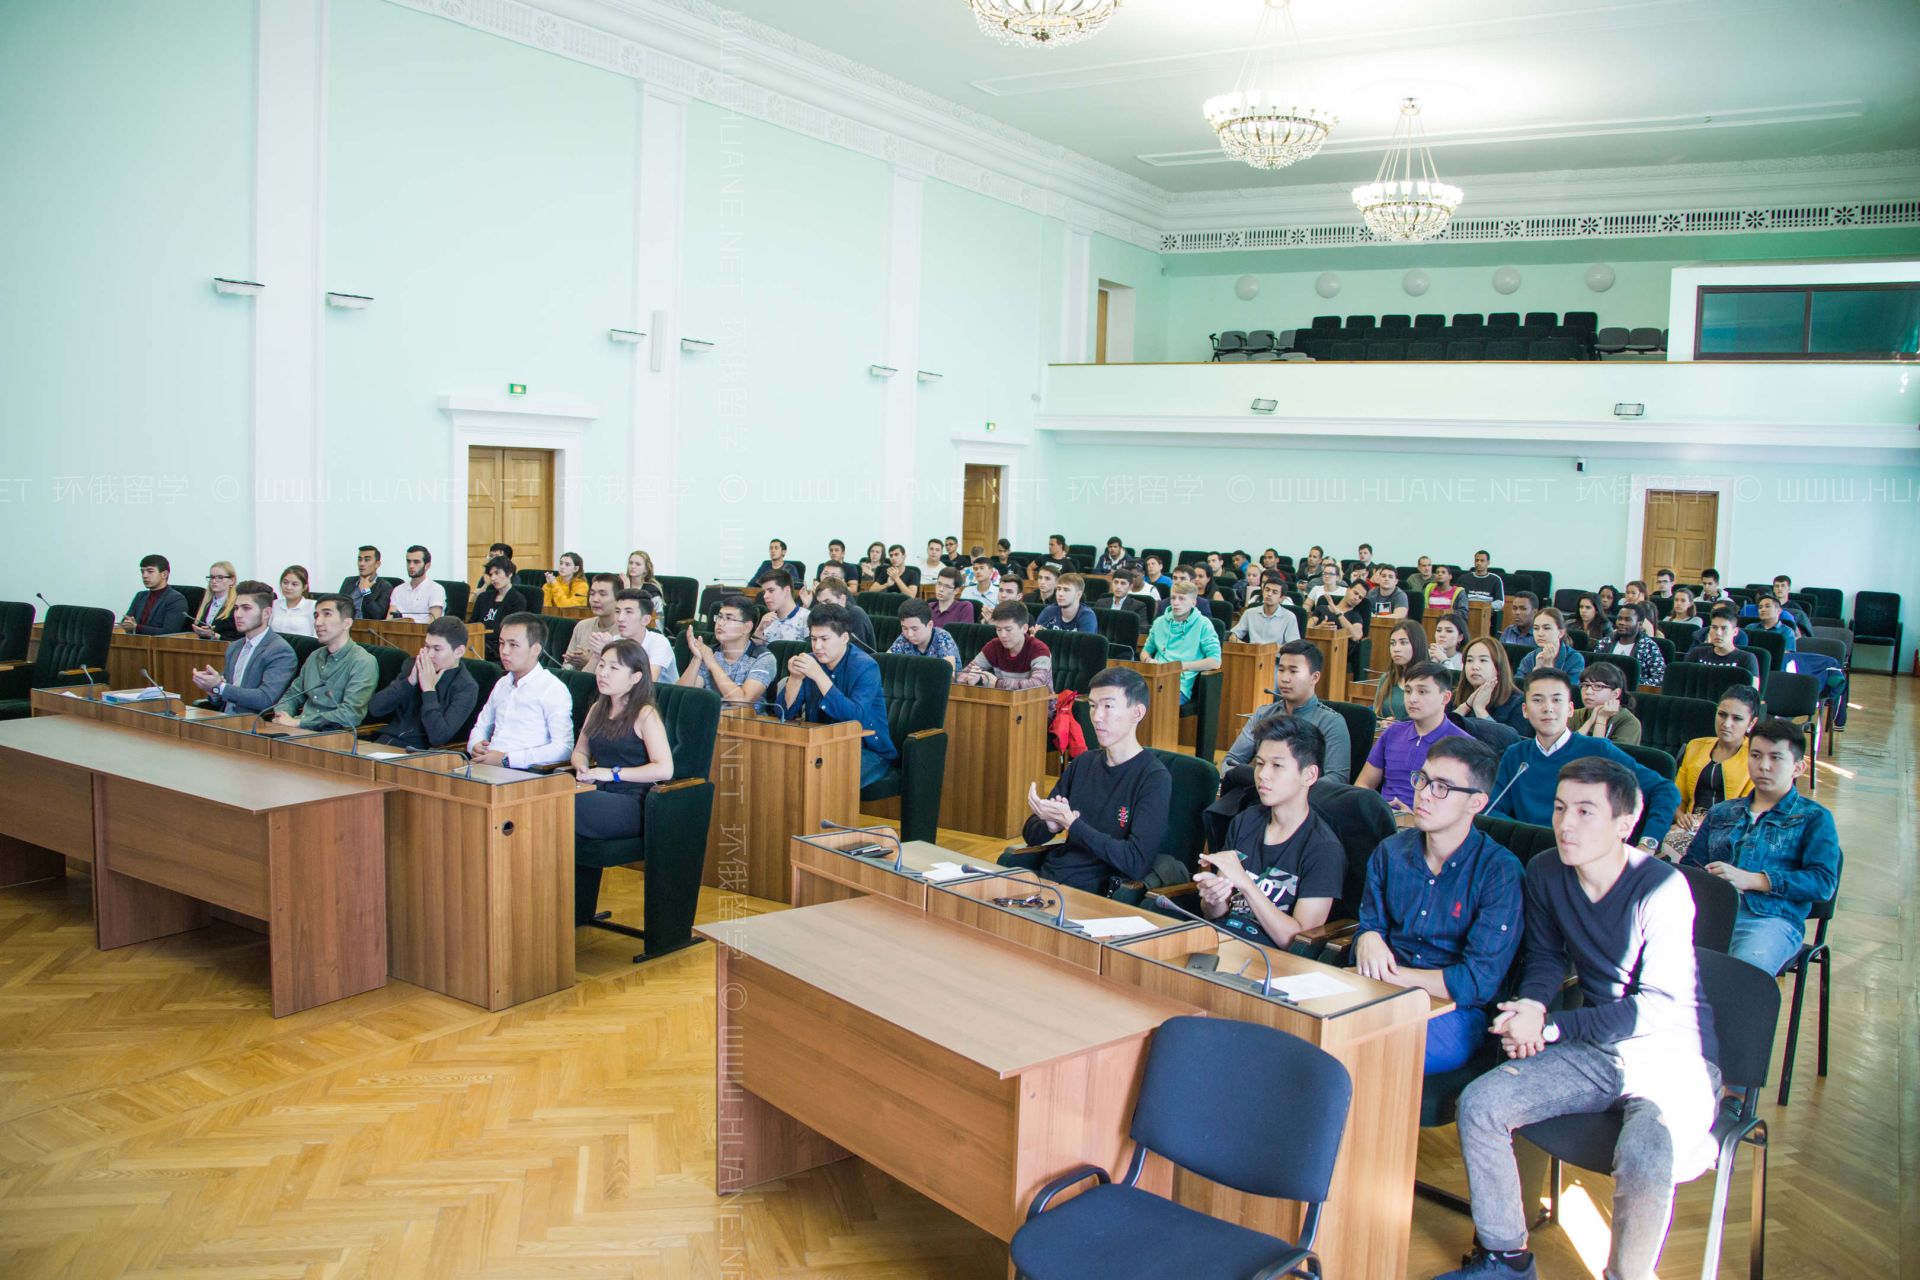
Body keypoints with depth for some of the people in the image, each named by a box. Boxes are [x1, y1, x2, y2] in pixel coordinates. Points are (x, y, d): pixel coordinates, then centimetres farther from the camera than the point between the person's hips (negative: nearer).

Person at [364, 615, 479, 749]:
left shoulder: (466, 688, -8)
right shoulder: (415, 666, 7)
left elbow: (438, 737, -19)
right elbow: (374, 709, 1)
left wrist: (429, 689, -16)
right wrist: (409, 681, -10)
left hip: (422, 752, -5)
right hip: (388, 742, 5)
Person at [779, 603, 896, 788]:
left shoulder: (865, 666, -14)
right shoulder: (811, 661, 2)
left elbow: (856, 717, -29)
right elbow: (785, 712, 1)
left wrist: (819, 676, -33)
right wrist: (795, 677, -18)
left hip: (868, 750, -5)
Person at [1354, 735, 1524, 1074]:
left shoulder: (1500, 872, -10)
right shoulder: (1390, 852, 7)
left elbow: (1478, 983, -16)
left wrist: (1388, 974, -16)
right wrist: (1368, 940, -10)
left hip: (1457, 1013, -5)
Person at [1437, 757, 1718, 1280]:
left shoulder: (1662, 889, -19)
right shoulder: (1546, 873, -2)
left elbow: (1661, 1005, -20)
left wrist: (1550, 1026, -22)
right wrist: (1530, 1006, -10)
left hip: (1673, 1054, -5)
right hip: (1594, 1048, 6)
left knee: (1643, 1155, -34)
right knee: (1479, 1104, -13)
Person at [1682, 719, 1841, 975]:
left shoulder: (1813, 817, 17)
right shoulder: (1721, 812, 30)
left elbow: (1824, 882, 3)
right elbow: (1690, 865, 25)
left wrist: (1751, 880, -8)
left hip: (1771, 918, -3)